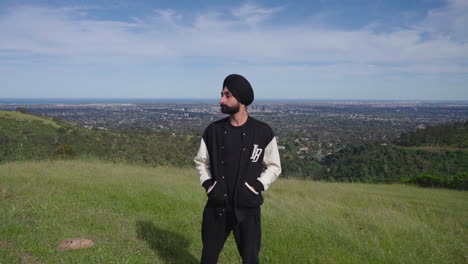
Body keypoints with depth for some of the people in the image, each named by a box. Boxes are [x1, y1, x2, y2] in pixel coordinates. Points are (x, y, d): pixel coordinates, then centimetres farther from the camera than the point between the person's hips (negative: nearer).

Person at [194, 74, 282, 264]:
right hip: (217, 206, 2)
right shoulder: (213, 130, -1)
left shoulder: (263, 132, -8)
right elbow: (201, 161, 12)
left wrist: (257, 186, -10)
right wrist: (207, 184, -3)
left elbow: (274, 166, 3)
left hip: (247, 208, -2)